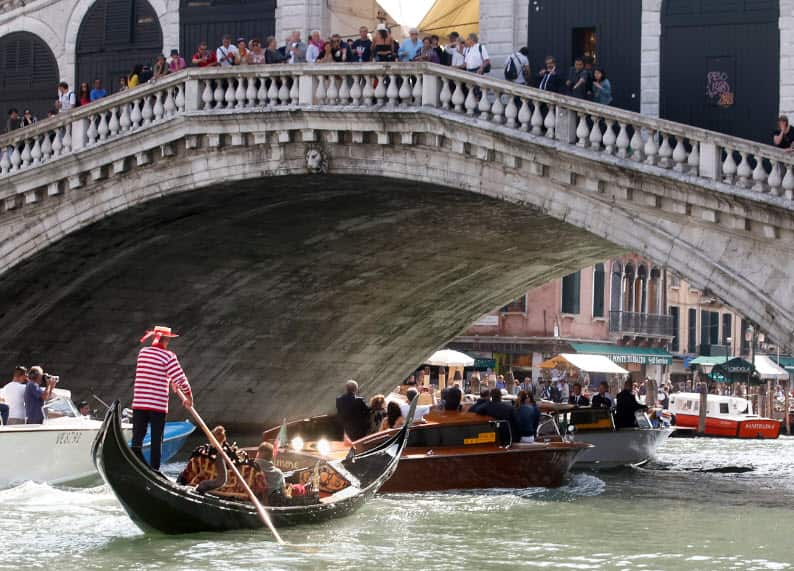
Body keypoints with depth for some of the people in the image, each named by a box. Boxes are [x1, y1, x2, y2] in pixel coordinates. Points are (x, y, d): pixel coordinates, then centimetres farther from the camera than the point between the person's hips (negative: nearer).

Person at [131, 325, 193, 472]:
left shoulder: (142, 352, 8)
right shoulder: (168, 356, -8)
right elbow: (180, 378, -10)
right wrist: (188, 396, 5)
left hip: (139, 403, 4)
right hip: (158, 404, -3)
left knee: (137, 438, 5)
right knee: (156, 440, 4)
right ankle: (154, 469, 4)